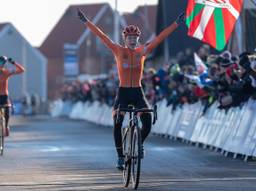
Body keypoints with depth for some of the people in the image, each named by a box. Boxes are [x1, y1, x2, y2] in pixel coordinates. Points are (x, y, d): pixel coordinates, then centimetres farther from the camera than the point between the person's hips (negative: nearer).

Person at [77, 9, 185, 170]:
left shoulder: (143, 51, 4)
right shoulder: (119, 51, 1)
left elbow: (161, 37, 2)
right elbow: (101, 35, -3)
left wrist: (177, 23, -2)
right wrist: (86, 21, -6)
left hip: (138, 93, 1)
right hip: (123, 93, -1)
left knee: (148, 123, -13)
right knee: (117, 124, -12)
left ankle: (139, 143, 19)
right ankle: (120, 157, -1)